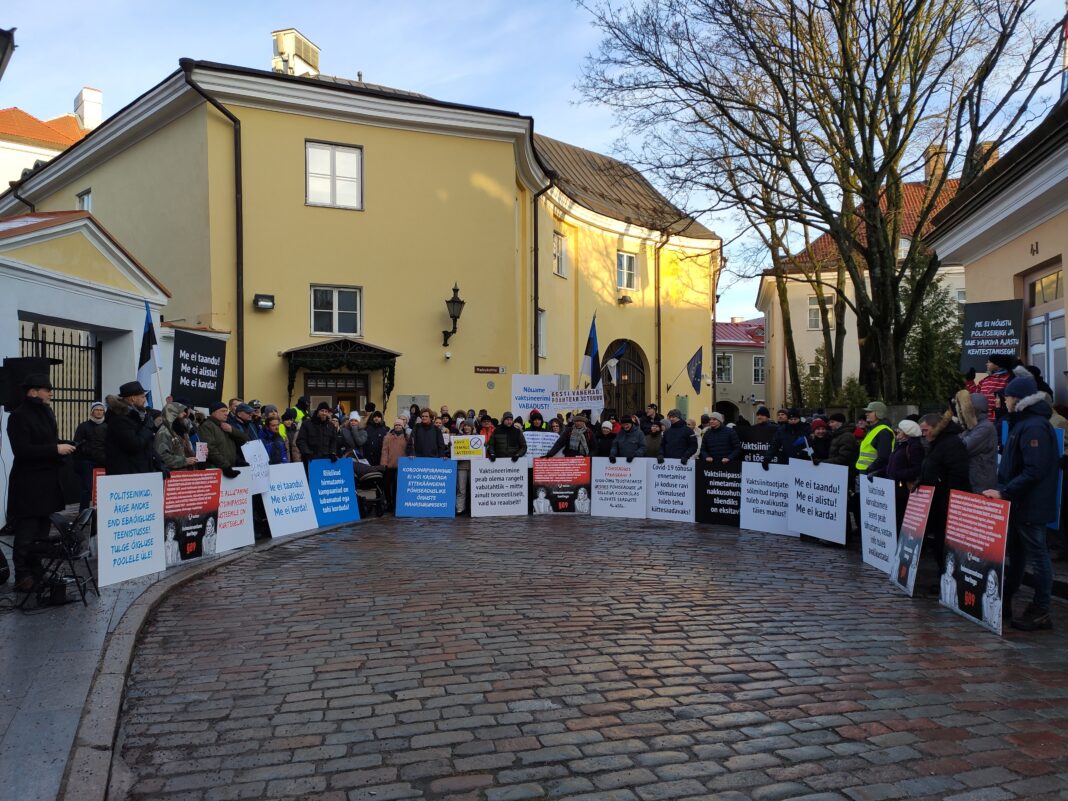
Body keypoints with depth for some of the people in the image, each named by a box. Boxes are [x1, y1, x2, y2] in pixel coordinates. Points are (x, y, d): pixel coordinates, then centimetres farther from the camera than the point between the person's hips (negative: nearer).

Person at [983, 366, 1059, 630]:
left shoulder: (1035, 427, -18)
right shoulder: (1023, 423, 14)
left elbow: (1034, 472, -25)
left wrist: (1004, 492, -23)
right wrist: (1004, 491, 14)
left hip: (1031, 506, -10)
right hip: (1019, 503, 10)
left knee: (1037, 556, -1)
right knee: (1015, 554, 17)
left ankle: (1041, 613, 8)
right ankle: (1005, 602, 28)